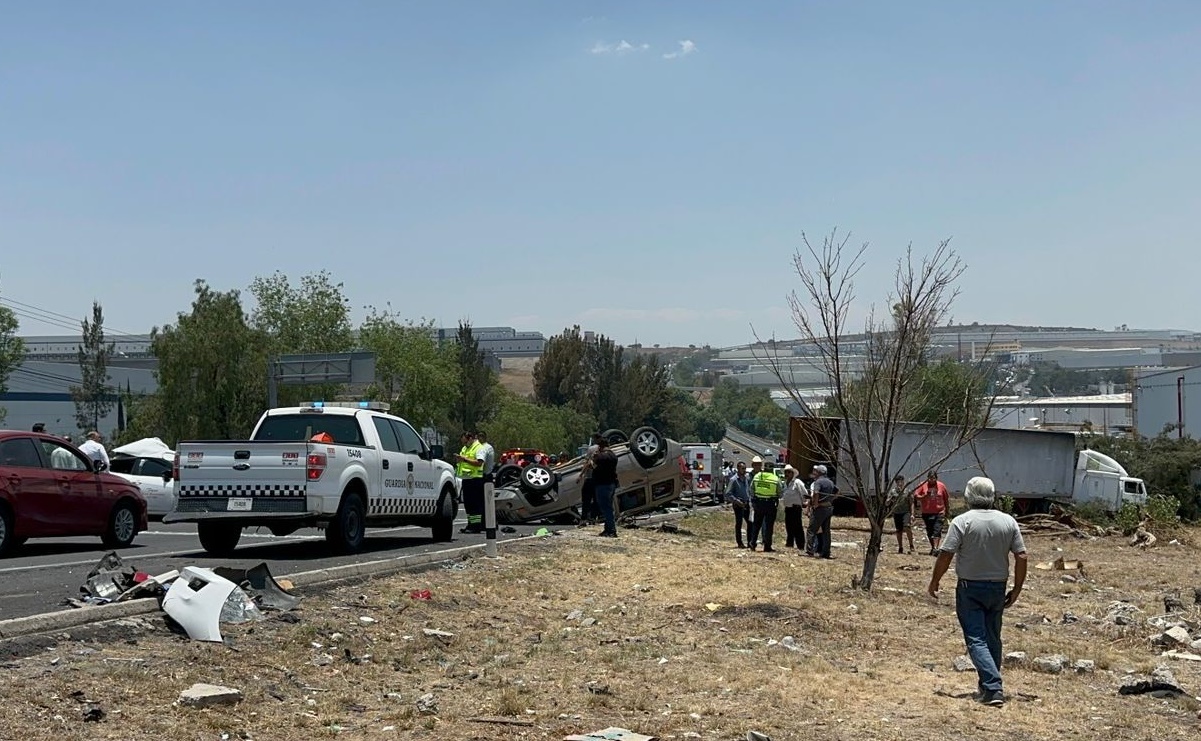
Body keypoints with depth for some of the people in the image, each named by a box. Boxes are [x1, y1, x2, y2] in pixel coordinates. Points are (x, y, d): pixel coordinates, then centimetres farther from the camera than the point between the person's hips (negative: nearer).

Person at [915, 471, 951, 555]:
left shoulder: (941, 486, 1)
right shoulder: (923, 485, -1)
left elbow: (946, 499, 10)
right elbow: (915, 496, -3)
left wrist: (948, 511, 14)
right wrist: (924, 496, -19)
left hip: (939, 512, -1)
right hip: (927, 513, 2)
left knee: (937, 531, -13)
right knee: (929, 532, 10)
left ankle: (935, 548, -20)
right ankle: (933, 548, 24)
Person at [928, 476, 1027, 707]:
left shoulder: (962, 522, -12)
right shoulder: (1008, 522, 0)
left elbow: (945, 556, -15)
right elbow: (1021, 557, -1)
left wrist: (934, 583, -2)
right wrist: (1017, 588, 8)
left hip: (970, 588, -4)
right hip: (997, 588, 4)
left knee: (976, 639, -4)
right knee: (992, 638, 16)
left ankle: (993, 688, -16)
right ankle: (989, 686, 25)